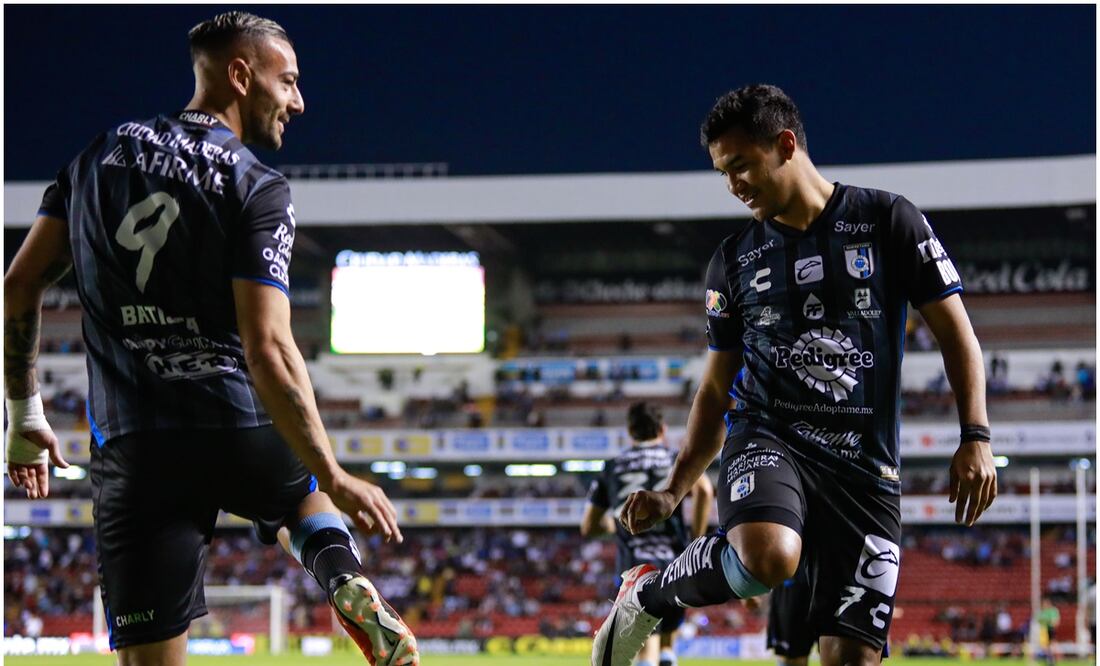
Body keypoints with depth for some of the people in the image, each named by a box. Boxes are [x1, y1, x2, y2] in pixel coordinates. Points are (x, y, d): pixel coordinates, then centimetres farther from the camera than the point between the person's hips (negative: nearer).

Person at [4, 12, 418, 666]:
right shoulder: (258, 188, -6)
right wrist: (335, 478, -12)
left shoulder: (102, 154, 10)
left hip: (130, 450, 2)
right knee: (310, 488, 33)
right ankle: (349, 582, 3)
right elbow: (267, 349, -16)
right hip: (243, 433, -2)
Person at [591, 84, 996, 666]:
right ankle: (646, 596, -7)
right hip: (768, 437, 0)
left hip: (866, 465, 0)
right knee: (768, 557, -34)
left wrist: (976, 437, -9)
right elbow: (716, 389, 18)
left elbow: (955, 333, 4)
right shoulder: (733, 260, 12)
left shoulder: (887, 222, 4)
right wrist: (673, 492, 8)